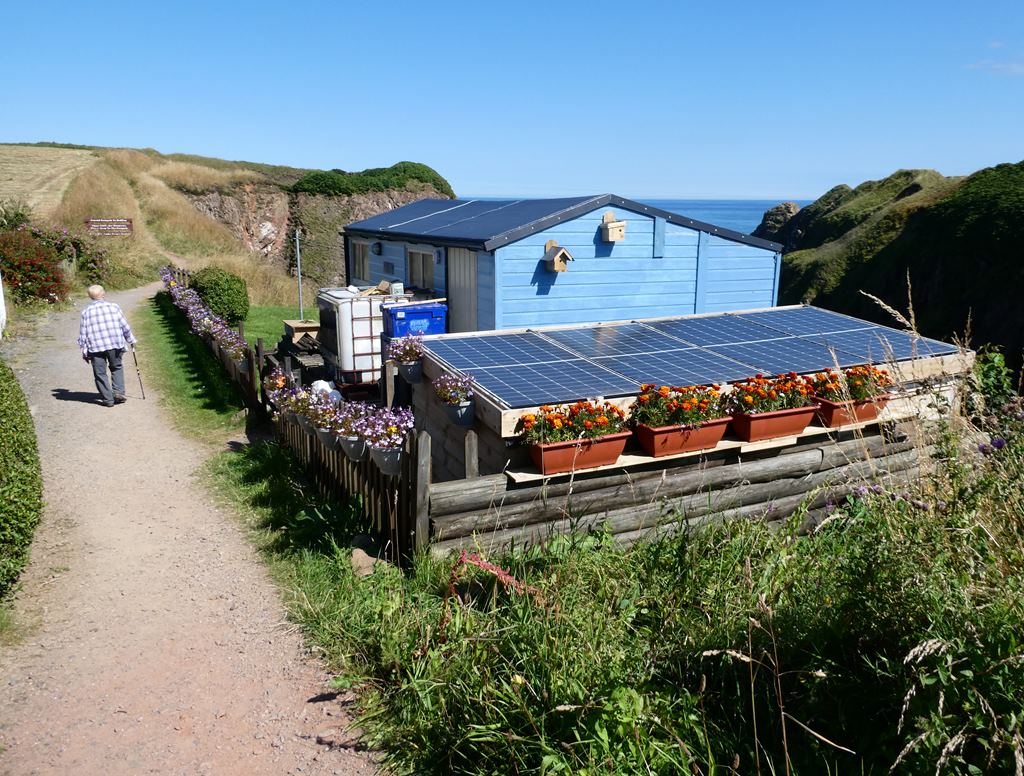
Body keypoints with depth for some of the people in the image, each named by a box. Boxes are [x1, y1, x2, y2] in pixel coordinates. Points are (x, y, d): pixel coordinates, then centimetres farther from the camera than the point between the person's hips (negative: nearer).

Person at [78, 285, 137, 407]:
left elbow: (83, 334, 4)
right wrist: (131, 340, 21)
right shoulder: (113, 307, 3)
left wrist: (84, 353, 10)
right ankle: (119, 392, 5)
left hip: (95, 347, -1)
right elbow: (125, 326, 5)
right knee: (116, 367, 19)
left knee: (100, 373, 8)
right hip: (115, 344, 1)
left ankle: (107, 399, 8)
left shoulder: (86, 312, 4)